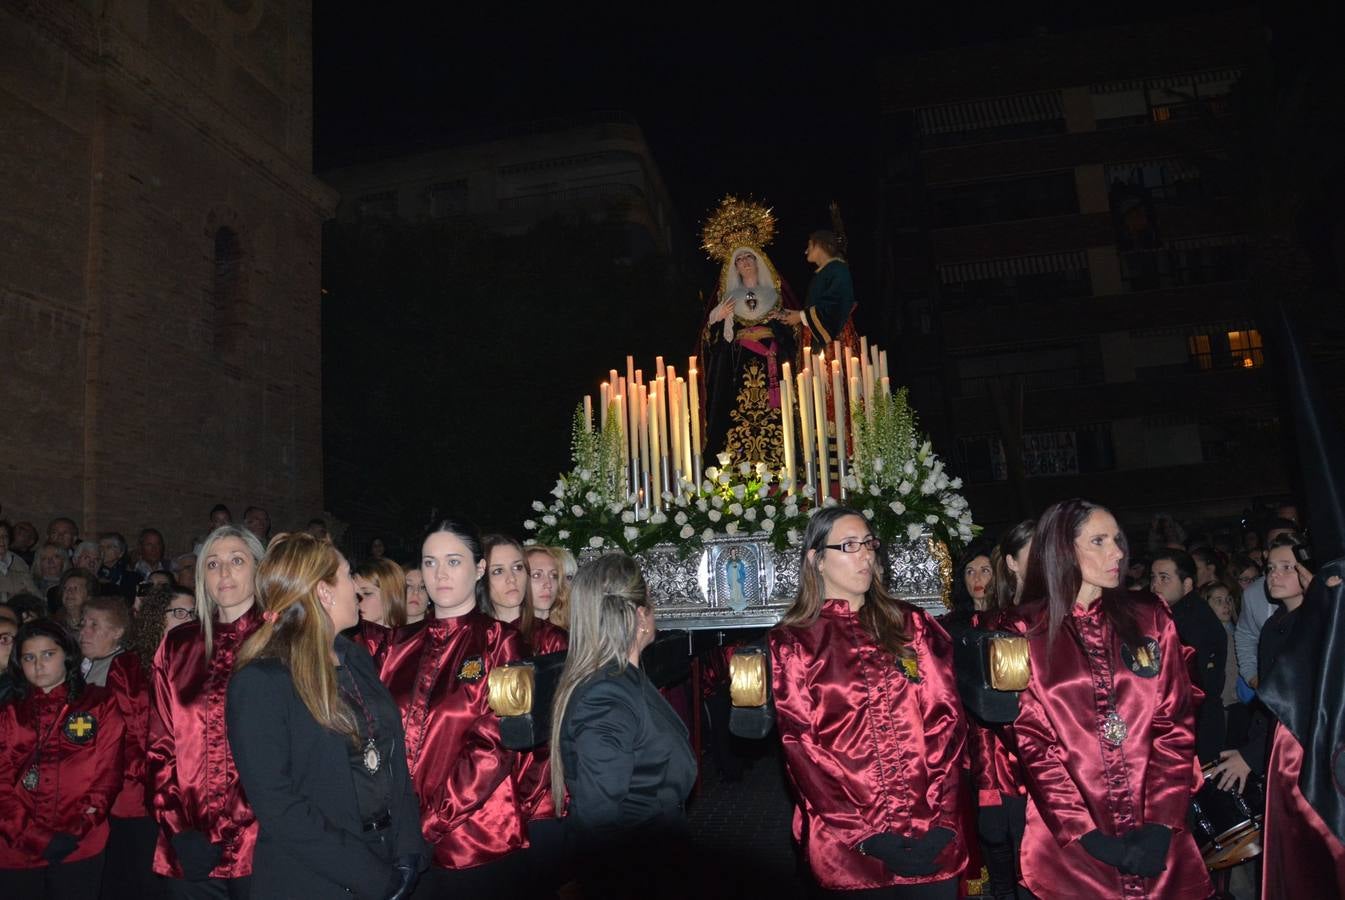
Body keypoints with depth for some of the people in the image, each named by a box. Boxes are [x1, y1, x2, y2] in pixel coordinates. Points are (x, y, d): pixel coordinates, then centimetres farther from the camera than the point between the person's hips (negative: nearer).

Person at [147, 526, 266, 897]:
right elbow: (160, 743, 10)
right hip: (190, 845, 3)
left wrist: (229, 834, -11)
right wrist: (178, 827, -1)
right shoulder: (178, 646, 9)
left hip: (260, 842, -3)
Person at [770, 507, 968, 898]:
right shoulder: (793, 642, 0)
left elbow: (946, 718, 1)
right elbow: (802, 747, -6)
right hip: (848, 844, -2)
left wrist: (941, 815, -10)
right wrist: (867, 833, -13)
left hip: (932, 836, 2)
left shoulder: (912, 624, 8)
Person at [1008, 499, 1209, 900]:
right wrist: (1085, 832, -13)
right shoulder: (1027, 633, -2)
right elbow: (1033, 741, -5)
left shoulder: (1151, 618, 6)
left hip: (1157, 838, 2)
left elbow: (1176, 723, 2)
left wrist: (1161, 822, -8)